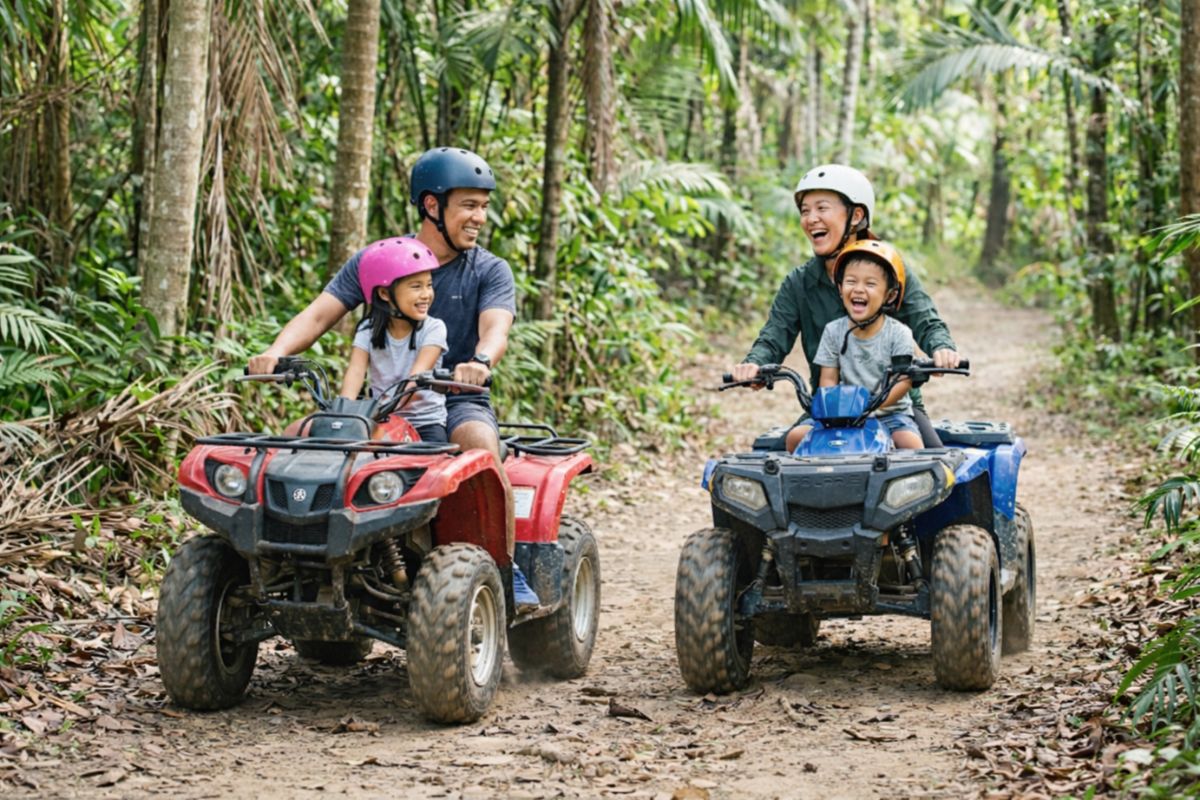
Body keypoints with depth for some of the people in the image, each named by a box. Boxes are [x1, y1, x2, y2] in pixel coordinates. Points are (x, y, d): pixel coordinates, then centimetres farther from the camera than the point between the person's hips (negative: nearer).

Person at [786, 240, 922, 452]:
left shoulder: (898, 333, -5)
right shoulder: (834, 331, 3)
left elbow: (903, 381, -11)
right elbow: (828, 379, 1)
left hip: (890, 413, -3)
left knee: (910, 442, -32)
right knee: (796, 436, -14)